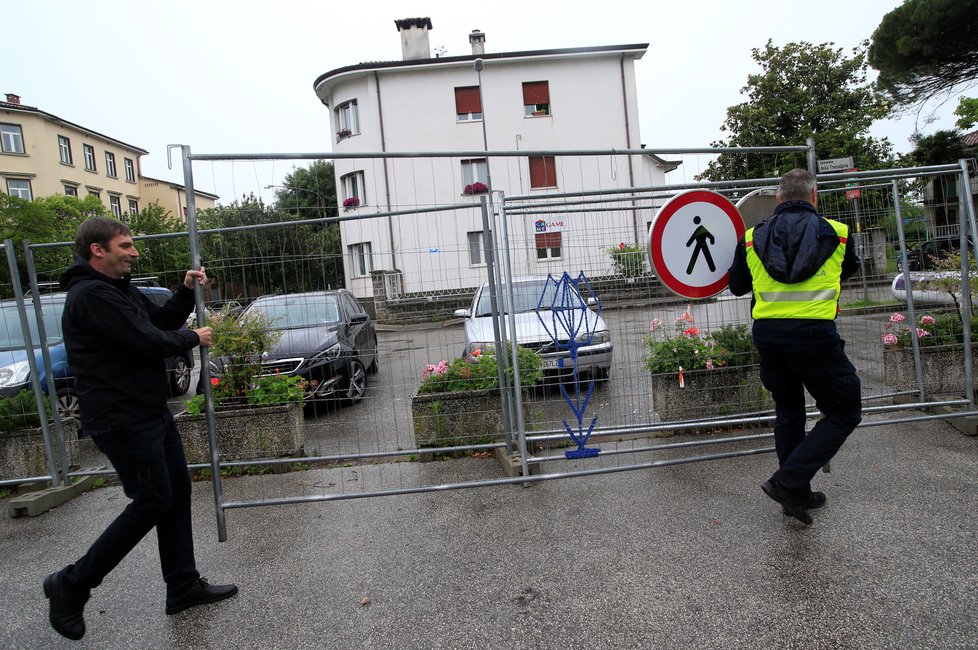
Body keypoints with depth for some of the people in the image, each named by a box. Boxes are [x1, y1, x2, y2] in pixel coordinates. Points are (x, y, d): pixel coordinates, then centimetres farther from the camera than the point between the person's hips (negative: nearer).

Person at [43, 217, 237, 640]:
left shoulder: (119, 290, 14)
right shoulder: (91, 295, -18)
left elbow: (161, 321, 18)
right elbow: (148, 341, -23)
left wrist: (186, 292, 3)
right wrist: (193, 339, -7)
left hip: (151, 413, 10)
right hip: (122, 422, -10)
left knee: (177, 492, 12)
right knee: (153, 502, -3)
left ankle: (183, 586, 24)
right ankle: (71, 585, 17)